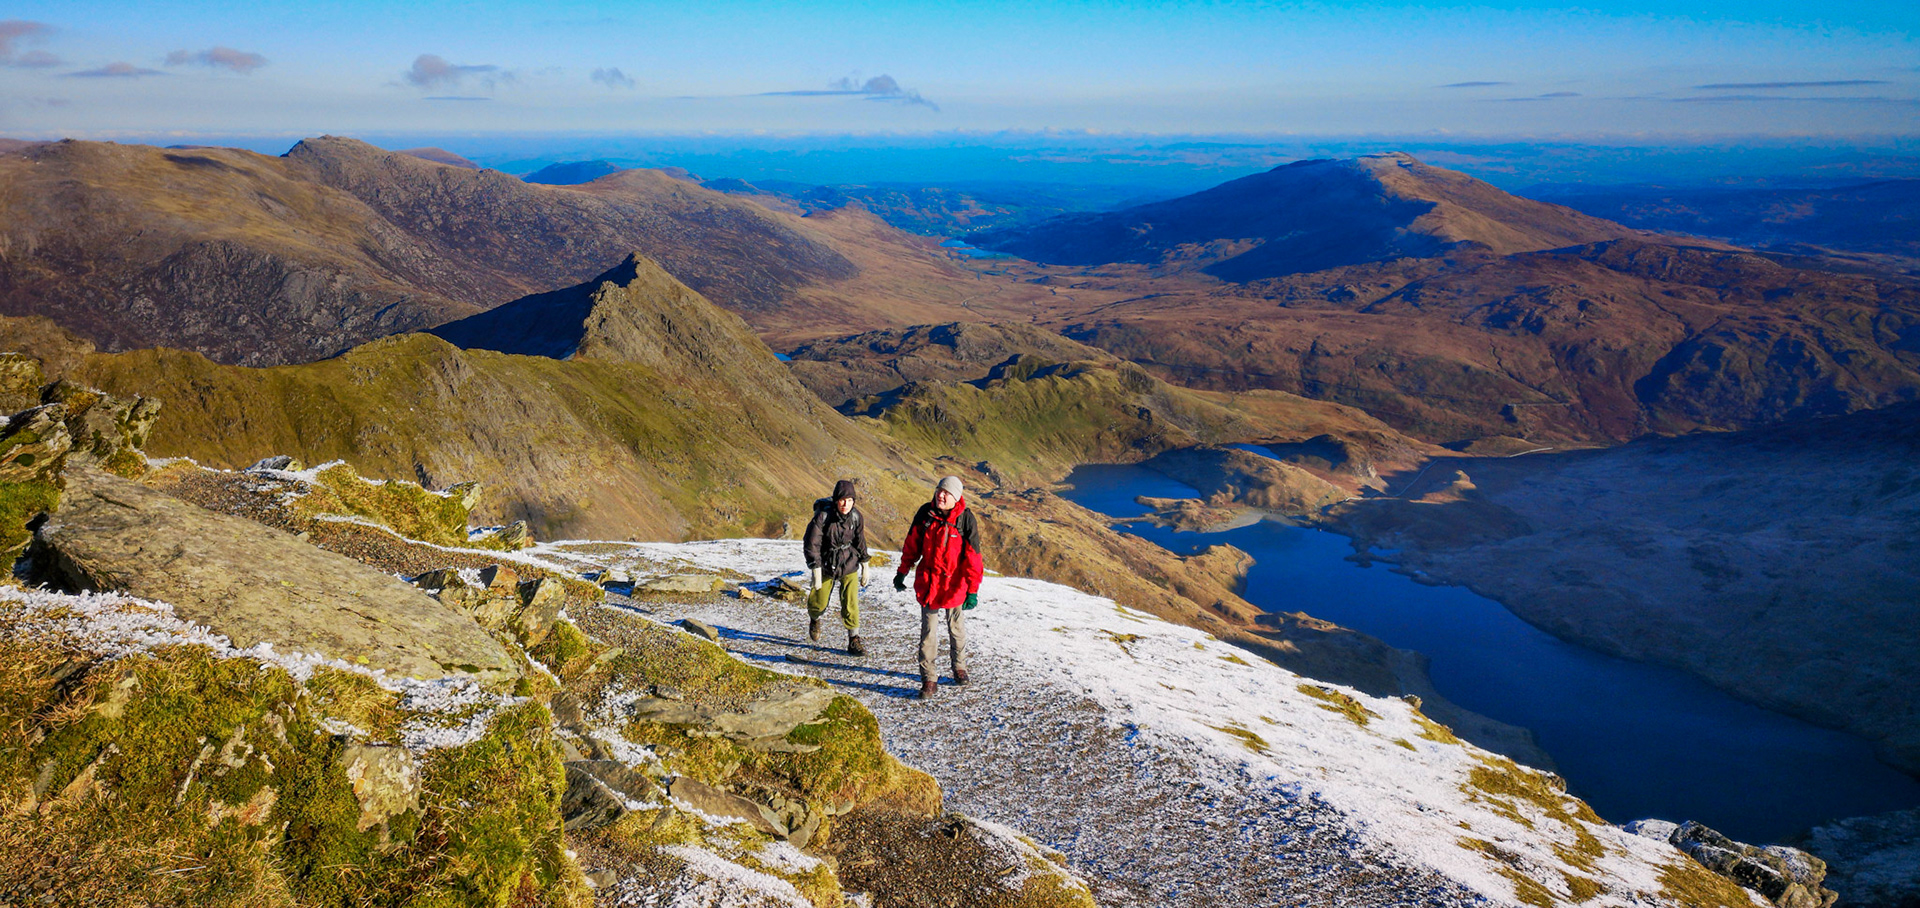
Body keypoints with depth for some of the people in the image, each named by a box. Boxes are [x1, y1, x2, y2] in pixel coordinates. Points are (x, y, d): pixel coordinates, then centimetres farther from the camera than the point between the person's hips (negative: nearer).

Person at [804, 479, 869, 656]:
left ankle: (854, 641, 6)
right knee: (819, 602, 12)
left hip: (849, 565, 2)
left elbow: (860, 541, 5)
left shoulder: (855, 516, -11)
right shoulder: (823, 516, -23)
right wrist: (816, 571, -20)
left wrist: (865, 566, 9)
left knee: (851, 604, -7)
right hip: (826, 565, -1)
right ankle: (814, 620, 48)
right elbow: (812, 544, -19)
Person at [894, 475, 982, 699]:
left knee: (956, 628, 17)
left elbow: (973, 556, -12)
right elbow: (912, 545, 7)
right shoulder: (925, 513, -6)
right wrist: (902, 572, 11)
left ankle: (959, 668, 37)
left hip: (954, 584, -1)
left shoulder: (965, 519, -14)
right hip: (928, 582, 2)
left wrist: (973, 590, -14)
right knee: (928, 631, 1)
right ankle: (928, 680, 6)